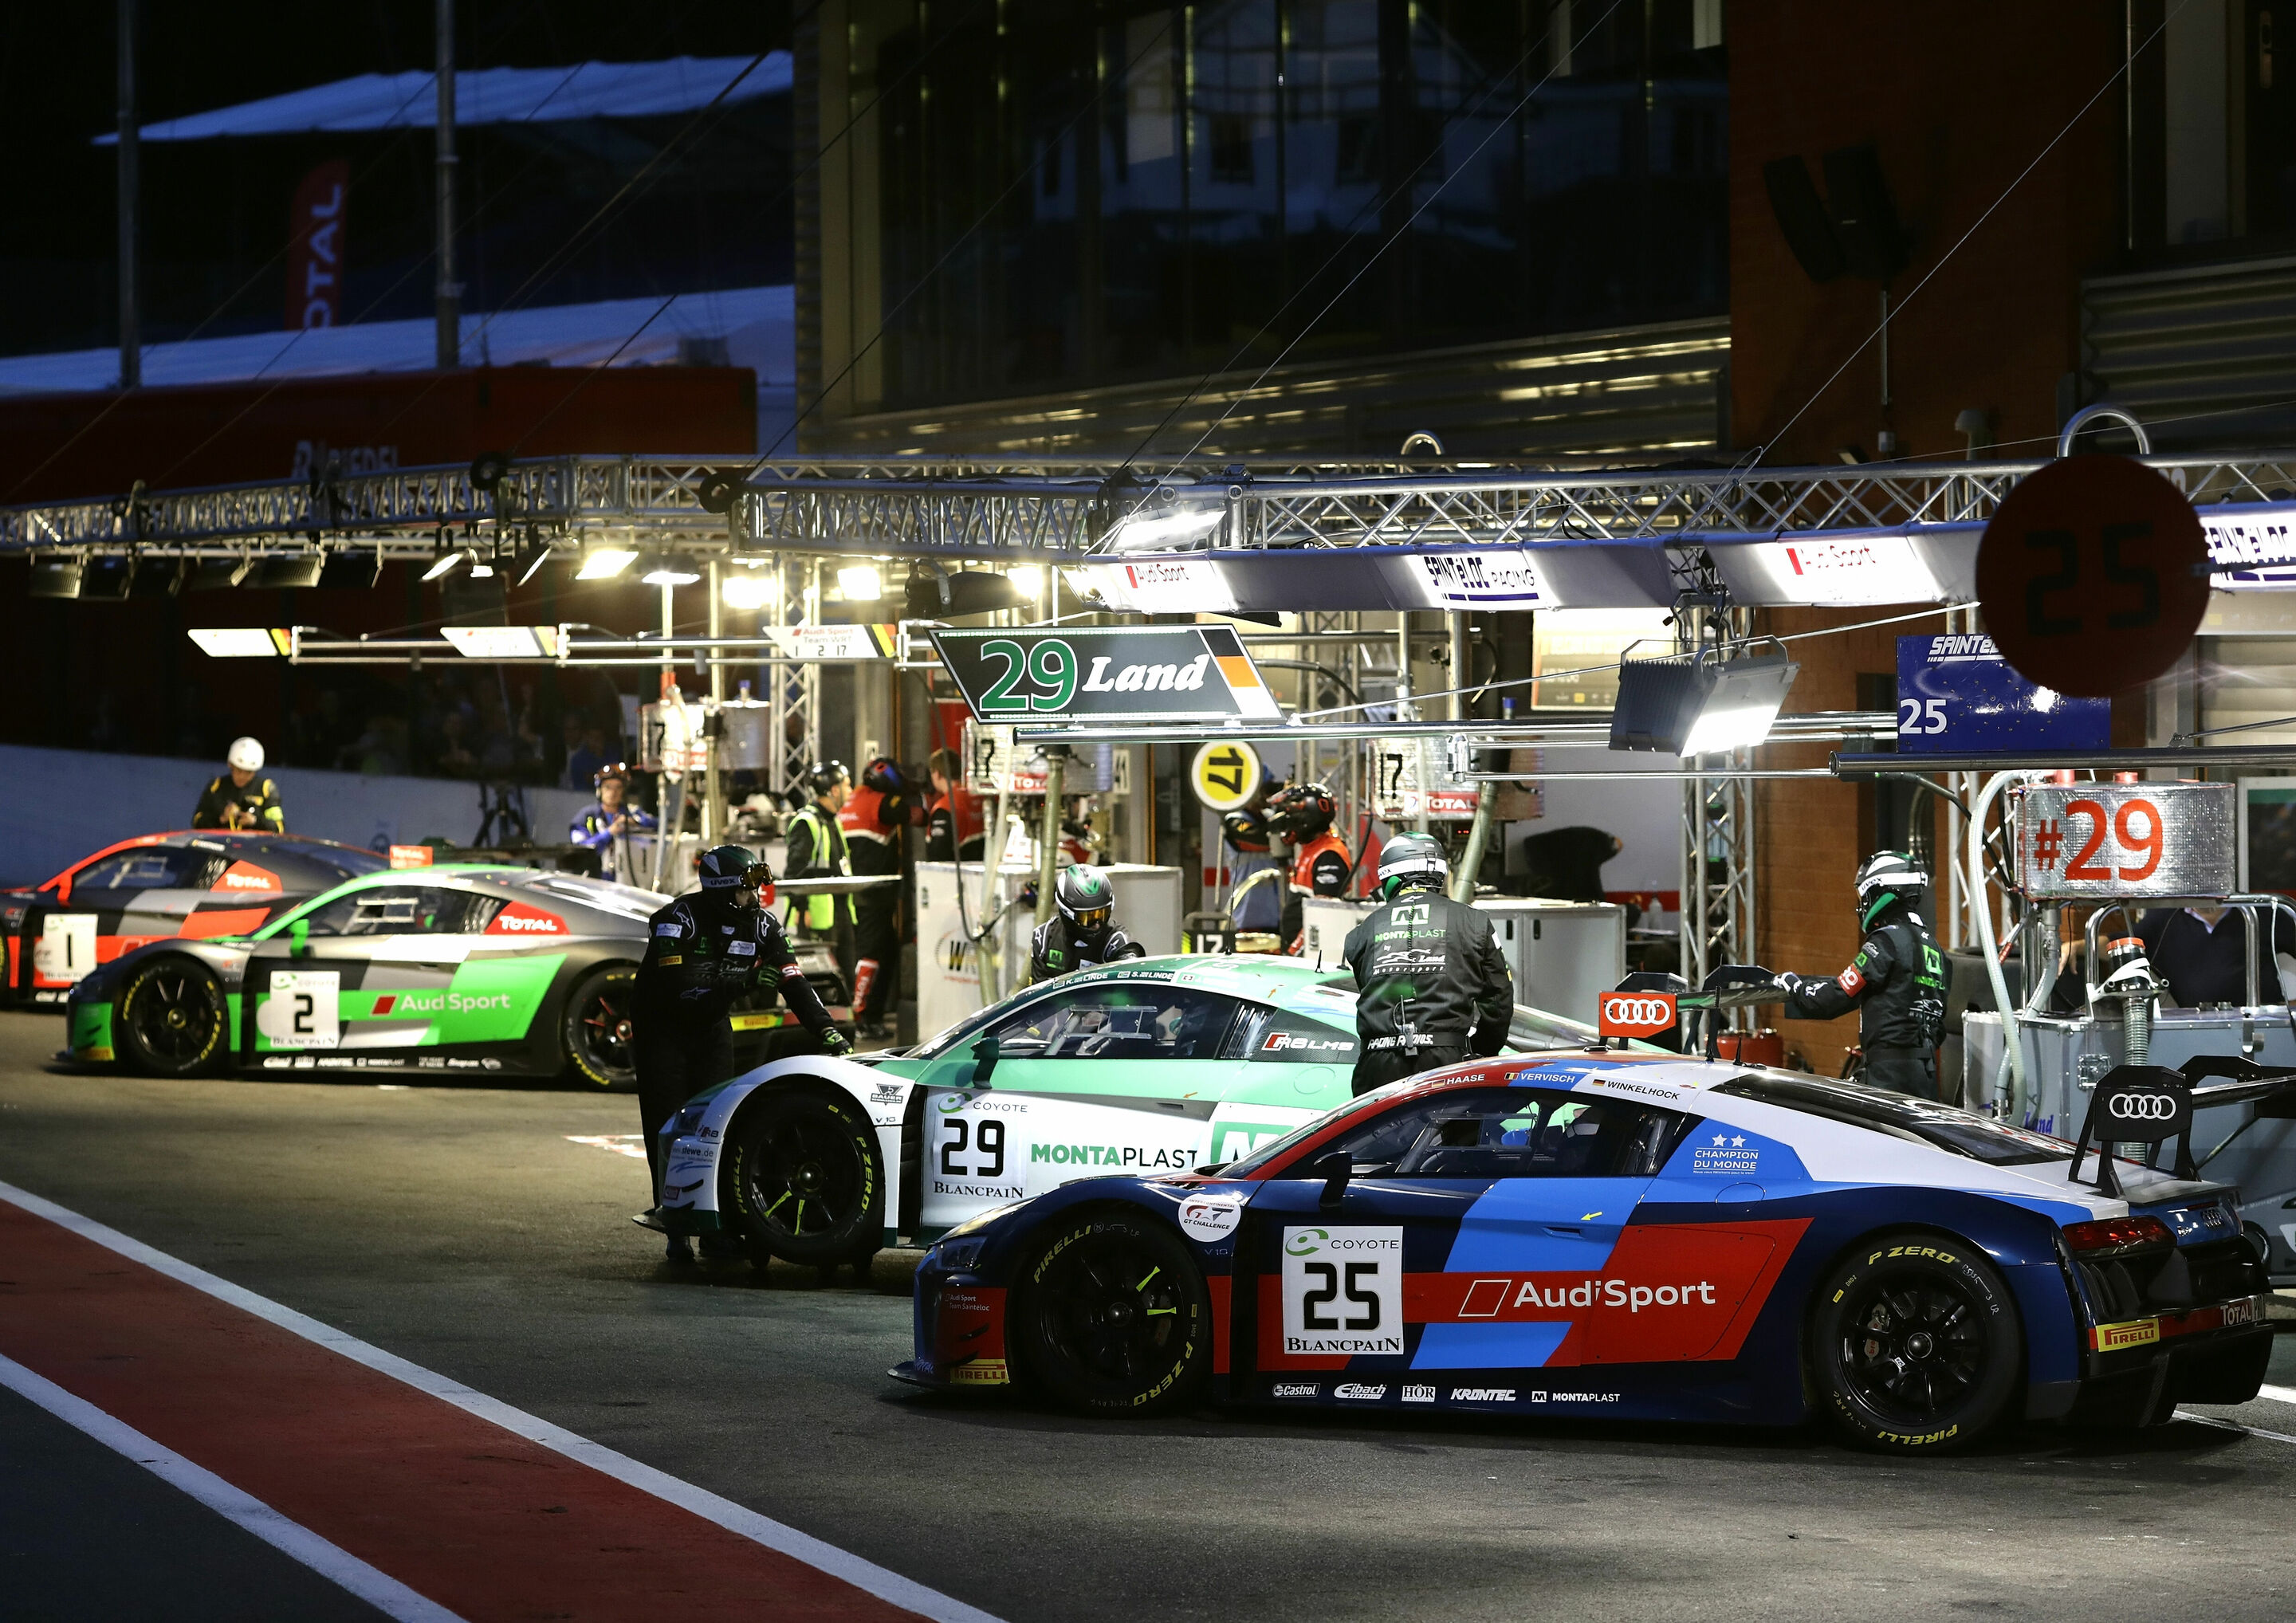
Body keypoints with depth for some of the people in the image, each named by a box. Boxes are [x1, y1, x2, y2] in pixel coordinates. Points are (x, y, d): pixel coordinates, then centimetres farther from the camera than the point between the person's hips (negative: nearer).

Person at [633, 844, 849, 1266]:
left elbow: (792, 982, -11)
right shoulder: (679, 920, -25)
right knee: (668, 1127, -8)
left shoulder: (761, 924, -9)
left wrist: (826, 1030, -23)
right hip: (661, 1028, -4)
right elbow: (676, 988, -34)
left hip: (711, 1026, 4)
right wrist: (742, 983, -41)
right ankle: (675, 1227, -5)